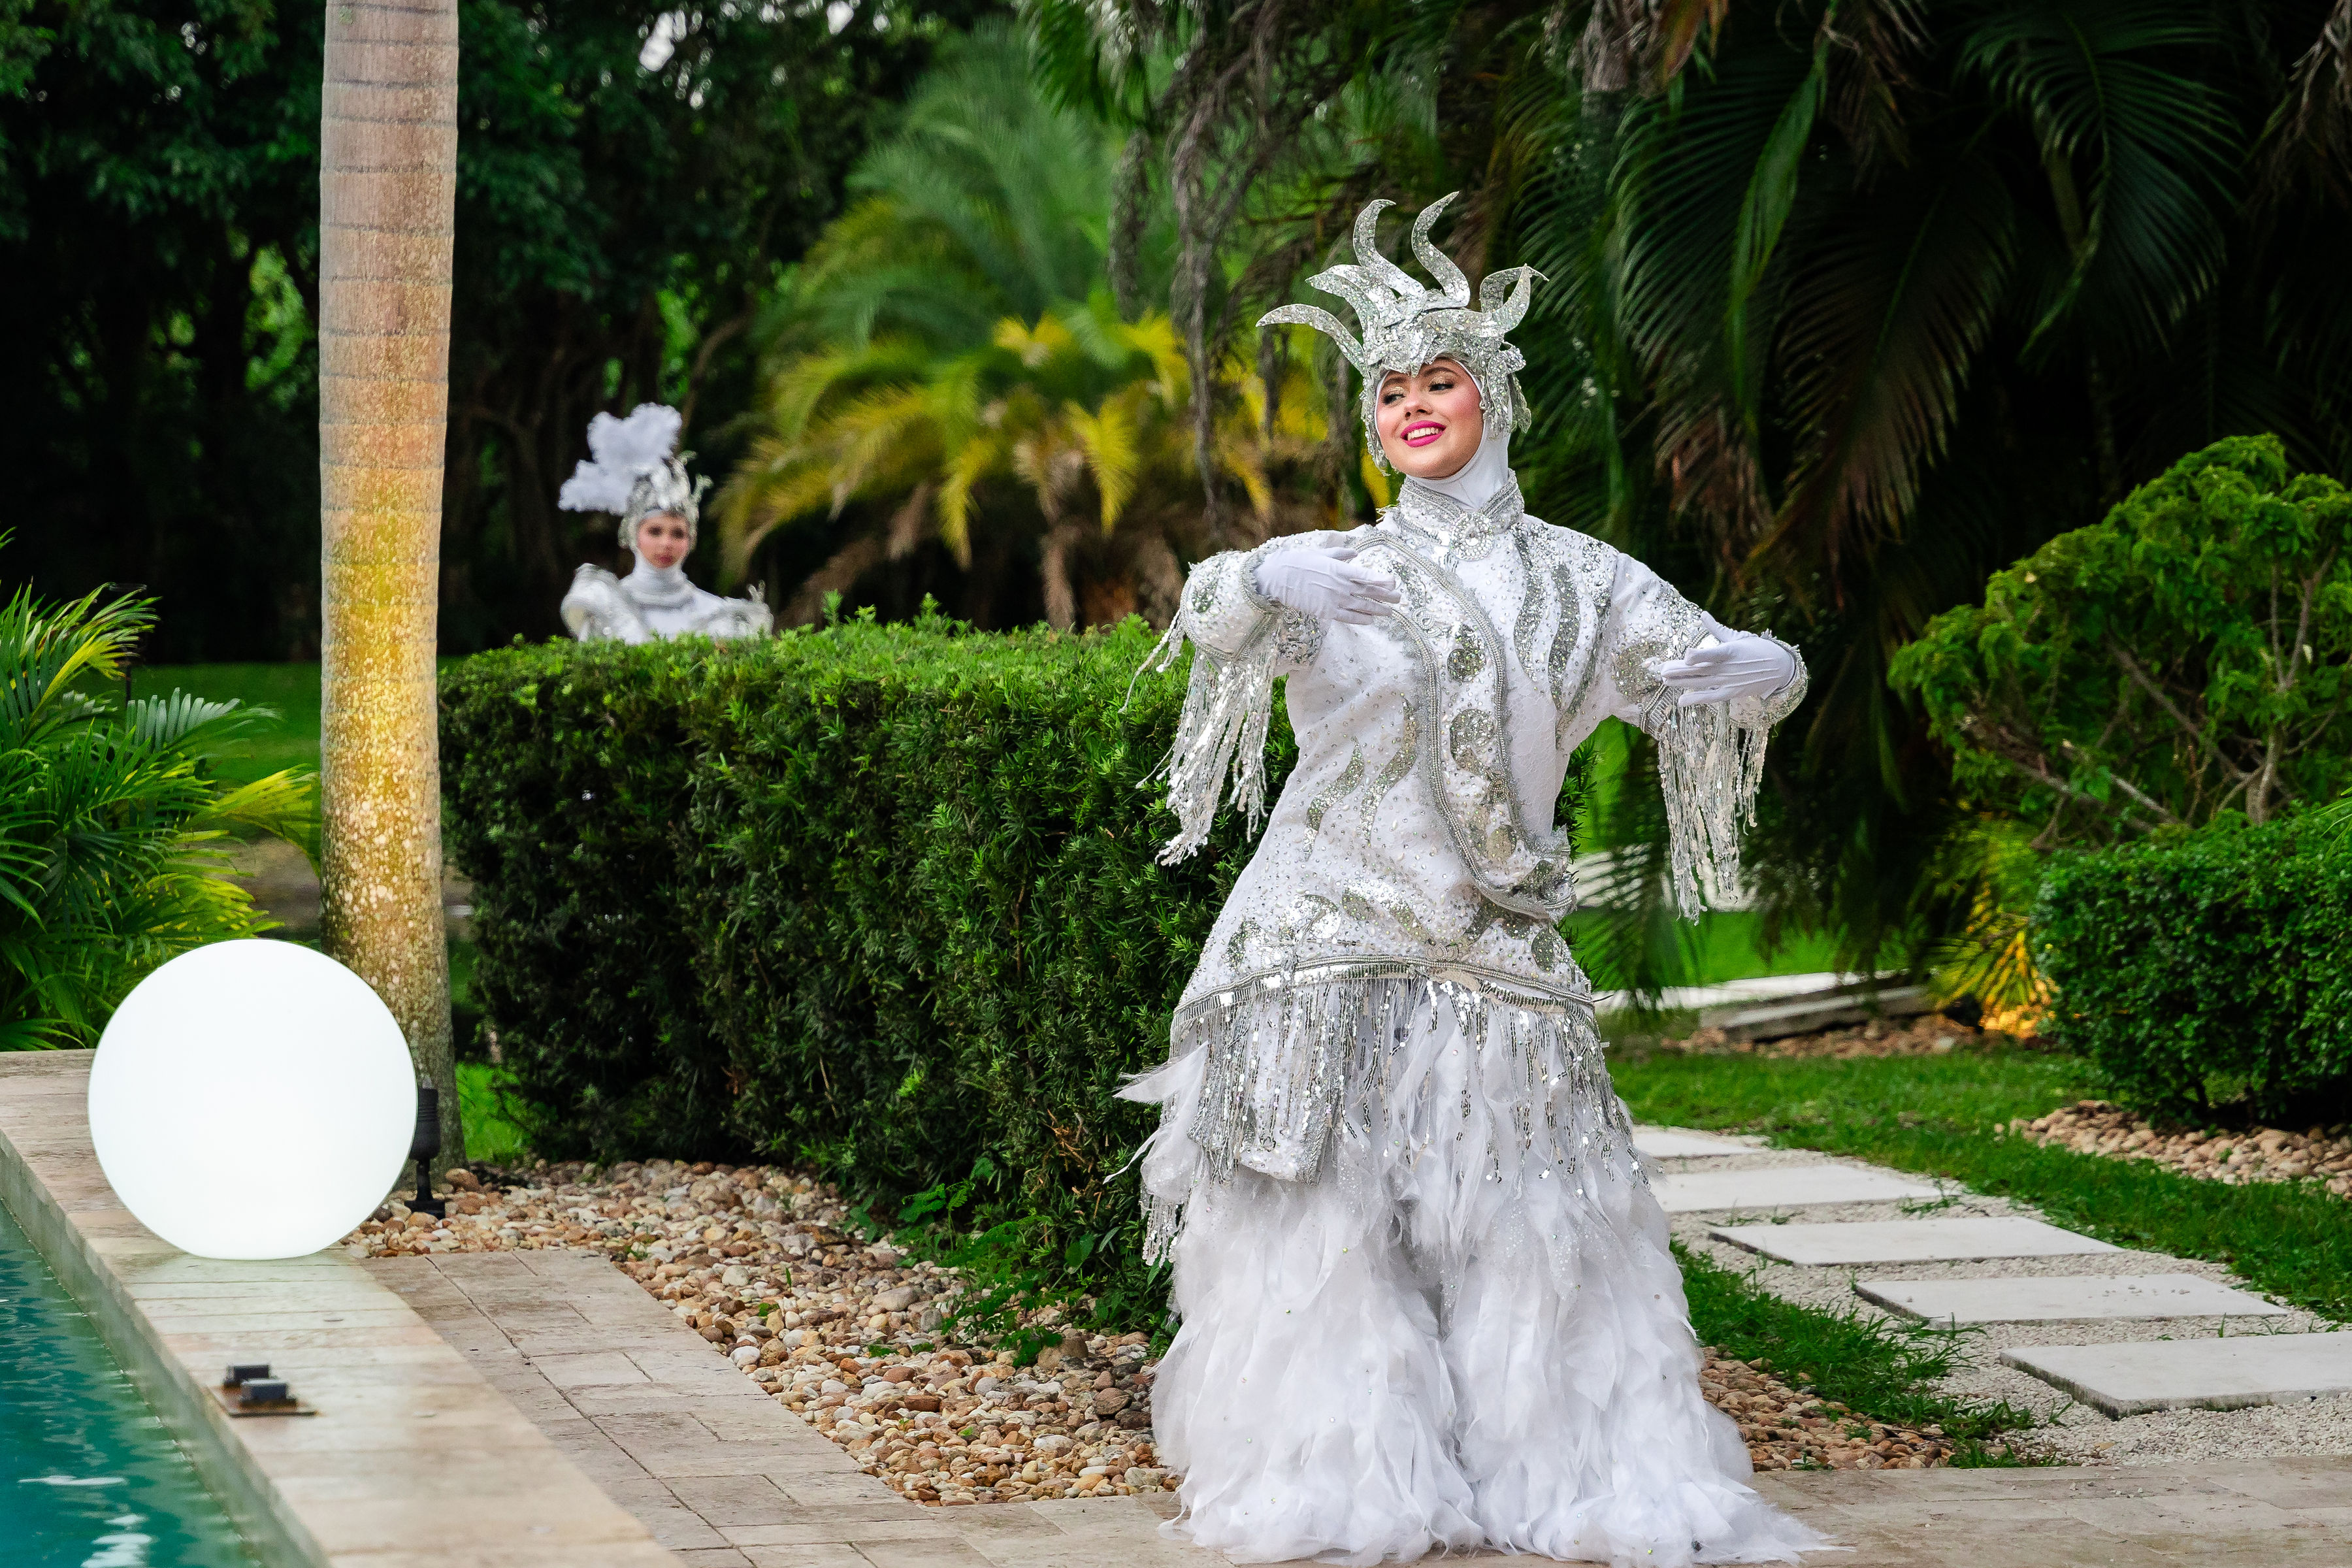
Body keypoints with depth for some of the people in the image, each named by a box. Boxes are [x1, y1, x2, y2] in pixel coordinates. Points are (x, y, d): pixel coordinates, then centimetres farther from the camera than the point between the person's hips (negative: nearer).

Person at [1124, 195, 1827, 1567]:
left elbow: (1755, 668, 11)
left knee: (1532, 1220, -1)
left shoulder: (1581, 581, 10)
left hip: (1494, 943, 1)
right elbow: (1217, 617, -16)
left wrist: (1759, 669, -13)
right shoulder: (1339, 569, 5)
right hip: (1330, 942, -1)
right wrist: (1263, 586, -38)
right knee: (1328, 1208, -4)